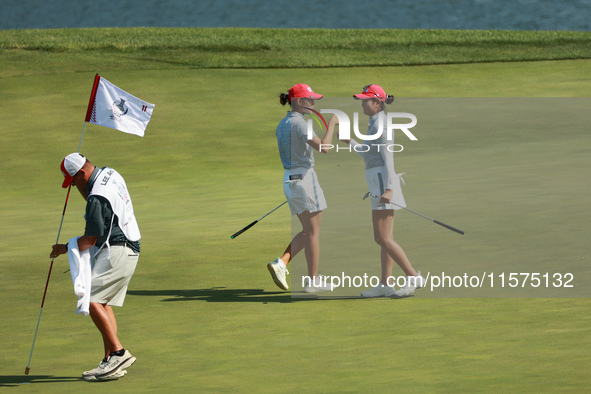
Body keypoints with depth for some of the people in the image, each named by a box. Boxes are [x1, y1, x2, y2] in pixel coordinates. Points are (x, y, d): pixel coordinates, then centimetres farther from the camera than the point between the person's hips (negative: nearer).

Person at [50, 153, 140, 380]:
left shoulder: (97, 198, -20)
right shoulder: (109, 174, 10)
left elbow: (90, 239, -14)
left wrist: (64, 249, 0)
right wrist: (82, 186, 14)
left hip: (116, 252, -10)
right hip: (129, 250, 10)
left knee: (91, 300, -16)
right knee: (102, 303, 11)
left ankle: (118, 353, -19)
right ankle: (111, 361, 6)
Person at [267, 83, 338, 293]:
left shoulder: (282, 125, 12)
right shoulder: (299, 123, -15)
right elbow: (322, 148, -22)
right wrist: (331, 124, -11)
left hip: (289, 180, 9)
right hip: (305, 178, -9)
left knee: (307, 232, 14)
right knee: (313, 232, 1)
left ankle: (280, 264, -3)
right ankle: (313, 281, 5)